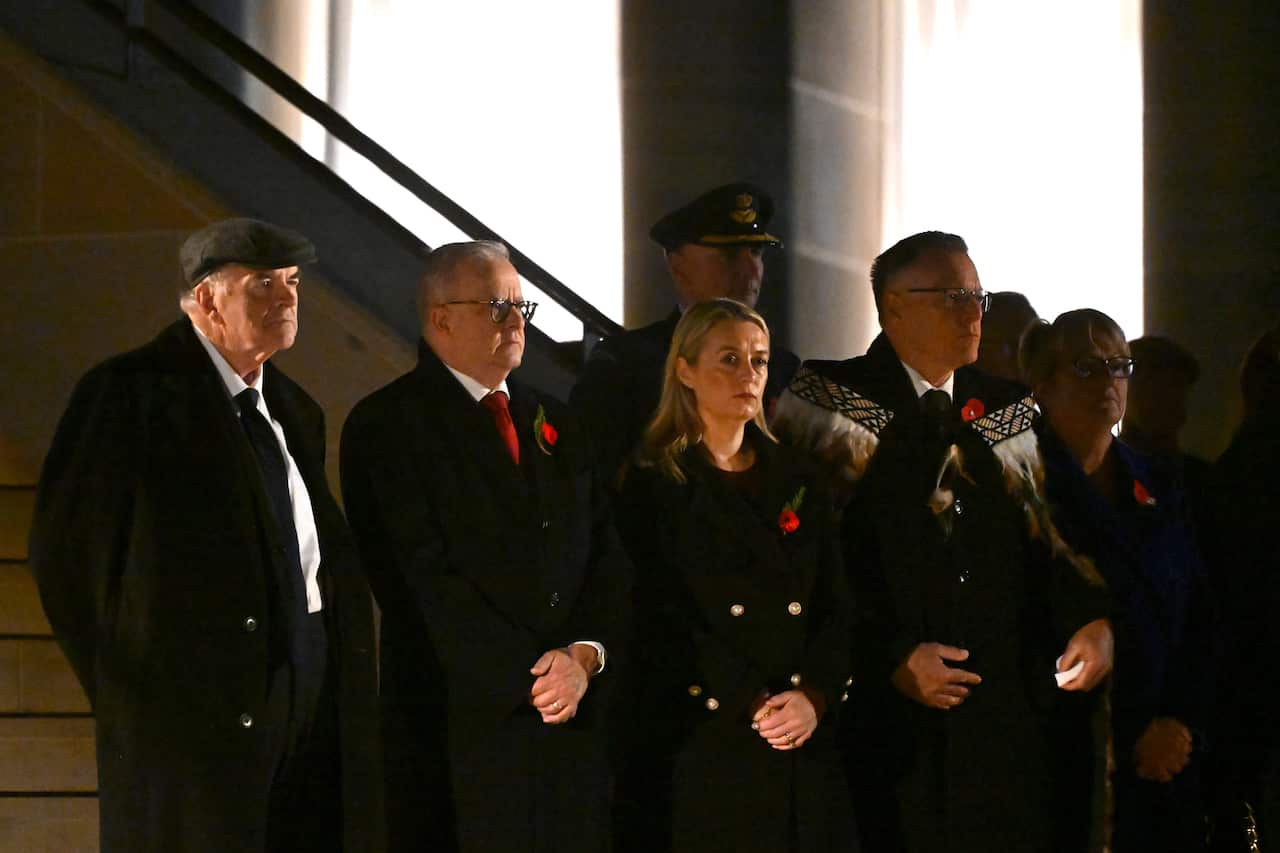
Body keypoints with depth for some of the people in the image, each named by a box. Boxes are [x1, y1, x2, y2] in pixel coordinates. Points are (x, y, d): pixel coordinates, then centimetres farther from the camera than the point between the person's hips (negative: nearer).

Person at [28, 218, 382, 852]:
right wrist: (124, 687, -4)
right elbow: (65, 546, -6)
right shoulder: (131, 390, -4)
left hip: (315, 695, 7)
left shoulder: (295, 412, 19)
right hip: (198, 695, -6)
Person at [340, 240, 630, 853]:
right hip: (463, 726, -5)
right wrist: (528, 675, -14)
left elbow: (608, 559, 11)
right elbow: (423, 578, -12)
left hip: (575, 718, 6)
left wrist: (587, 656, -7)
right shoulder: (386, 425, -3)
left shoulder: (554, 424, 18)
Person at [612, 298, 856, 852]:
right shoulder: (653, 486, 0)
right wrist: (754, 703, -14)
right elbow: (664, 620, -7)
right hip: (699, 748, -4)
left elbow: (834, 608, 9)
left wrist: (813, 696, -9)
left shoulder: (798, 481, 13)